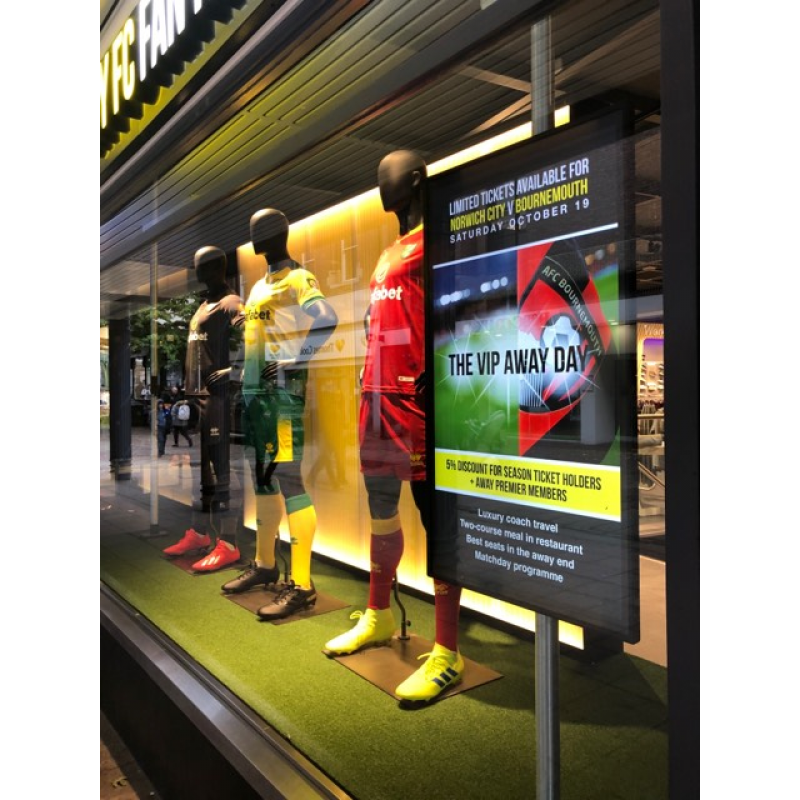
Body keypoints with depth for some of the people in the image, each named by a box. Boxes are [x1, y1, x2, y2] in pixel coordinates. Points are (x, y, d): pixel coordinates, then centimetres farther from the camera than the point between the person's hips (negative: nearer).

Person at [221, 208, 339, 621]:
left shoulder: (299, 279, -5)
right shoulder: (259, 287, 21)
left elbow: (326, 321, -22)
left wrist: (291, 363, -21)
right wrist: (243, 372, 17)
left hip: (283, 389, -9)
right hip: (254, 389, 9)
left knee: (288, 480, -11)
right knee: (263, 477, 15)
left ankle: (301, 584, -8)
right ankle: (264, 564, 27)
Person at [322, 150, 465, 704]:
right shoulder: (389, 256, 24)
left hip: (418, 400, -9)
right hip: (379, 397, 10)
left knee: (436, 519, -6)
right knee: (382, 513, 16)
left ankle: (448, 654, 2)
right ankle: (379, 617, 32)